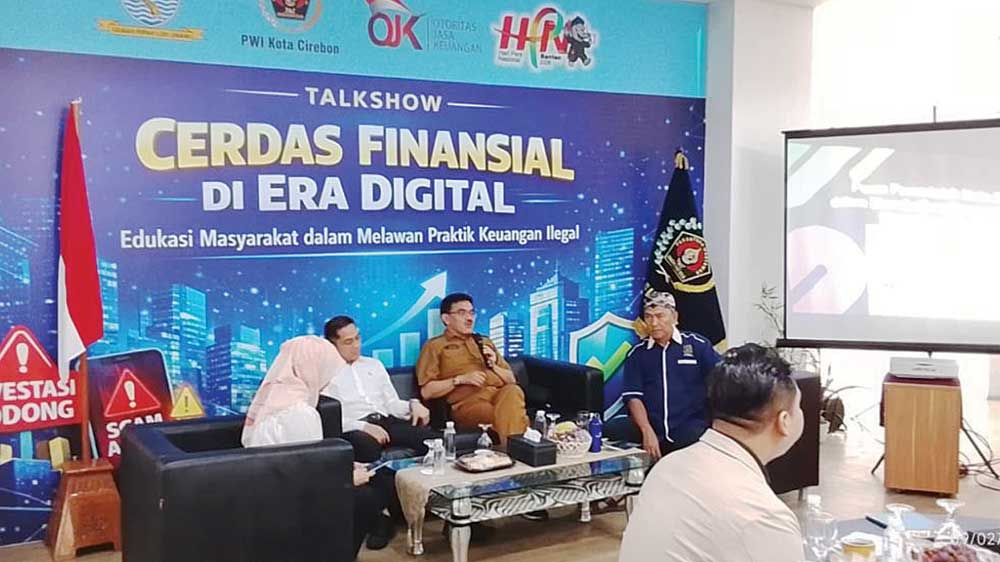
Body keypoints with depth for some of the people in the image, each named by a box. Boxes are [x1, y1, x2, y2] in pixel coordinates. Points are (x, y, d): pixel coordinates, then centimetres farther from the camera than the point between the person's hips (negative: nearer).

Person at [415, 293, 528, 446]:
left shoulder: (485, 342, 30)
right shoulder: (435, 346, 14)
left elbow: (511, 380, 27)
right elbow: (426, 391, 4)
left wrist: (493, 366, 7)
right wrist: (460, 379, -6)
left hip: (500, 393, 4)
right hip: (467, 401, -4)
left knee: (513, 391, -34)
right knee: (505, 416, -36)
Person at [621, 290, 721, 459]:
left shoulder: (698, 345, 6)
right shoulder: (637, 353, 11)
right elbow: (633, 397, 4)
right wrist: (647, 432, -11)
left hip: (693, 430, -1)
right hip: (653, 434, 2)